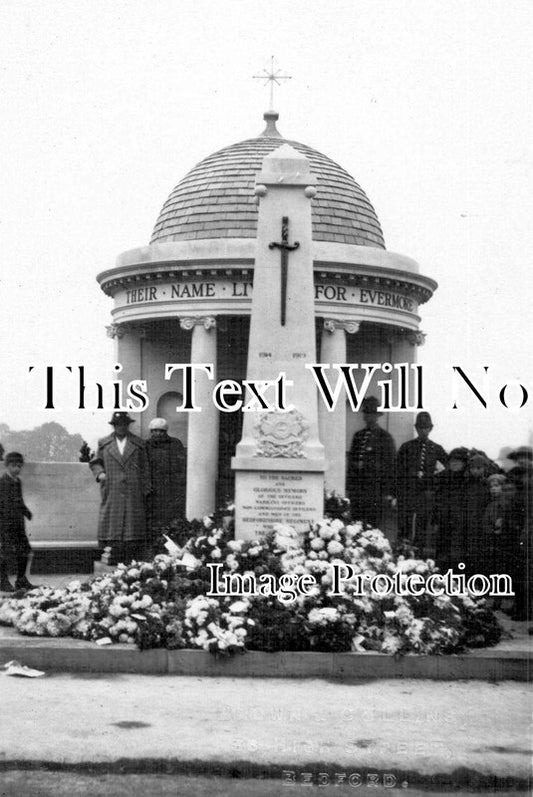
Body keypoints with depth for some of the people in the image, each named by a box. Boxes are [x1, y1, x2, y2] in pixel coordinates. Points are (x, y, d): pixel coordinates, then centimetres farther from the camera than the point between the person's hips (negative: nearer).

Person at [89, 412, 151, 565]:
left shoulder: (138, 444, 11)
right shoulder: (104, 444, 12)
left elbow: (145, 468, 11)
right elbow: (95, 462, 18)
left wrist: (145, 491, 4)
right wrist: (99, 473, -4)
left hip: (133, 494, 0)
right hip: (112, 493, 0)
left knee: (133, 523, -4)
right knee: (111, 525, -5)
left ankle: (132, 561, -3)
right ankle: (111, 558, -4)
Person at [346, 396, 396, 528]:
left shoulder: (385, 437, 0)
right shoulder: (358, 436, 15)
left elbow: (391, 466, -2)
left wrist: (388, 493, -7)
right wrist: (349, 487, 13)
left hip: (375, 489, -5)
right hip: (356, 490, 5)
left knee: (372, 525, -6)